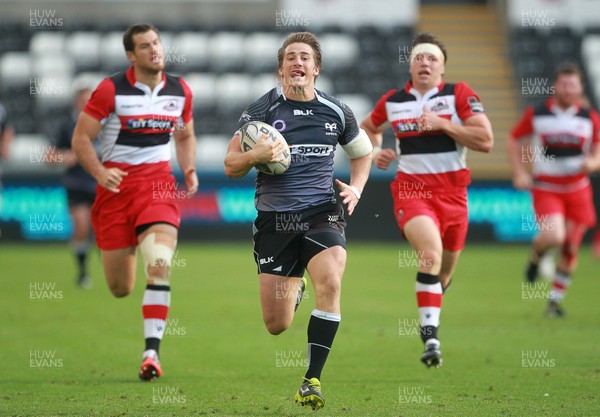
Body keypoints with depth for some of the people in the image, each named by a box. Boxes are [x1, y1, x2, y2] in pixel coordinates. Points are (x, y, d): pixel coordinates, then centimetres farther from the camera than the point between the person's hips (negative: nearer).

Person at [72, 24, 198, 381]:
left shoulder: (180, 91, 7)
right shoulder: (111, 90, -5)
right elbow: (81, 137, -3)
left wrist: (190, 170, 5)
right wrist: (100, 173, -19)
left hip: (158, 183, 2)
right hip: (117, 183, -2)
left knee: (159, 266, -22)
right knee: (120, 289, 2)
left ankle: (152, 351, -21)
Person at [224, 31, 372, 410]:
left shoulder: (336, 111, 5)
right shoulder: (262, 110, 0)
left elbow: (363, 153, 23)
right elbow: (231, 166, 2)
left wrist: (356, 188, 5)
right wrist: (254, 156, -19)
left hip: (322, 212, 0)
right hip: (274, 218, 0)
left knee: (330, 282, -31)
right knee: (276, 326, 3)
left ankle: (313, 379, -21)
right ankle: (294, 287, 42)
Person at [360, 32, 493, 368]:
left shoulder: (459, 95, -3)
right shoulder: (392, 101, 5)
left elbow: (486, 141, -12)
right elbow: (368, 128, 26)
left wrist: (442, 124, -18)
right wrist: (376, 152, 6)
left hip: (452, 192, 1)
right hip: (411, 189, -1)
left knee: (445, 272, 13)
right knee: (431, 254, -28)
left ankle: (429, 316, 47)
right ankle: (431, 336, -29)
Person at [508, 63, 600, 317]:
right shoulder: (536, 115, -2)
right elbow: (514, 141, 10)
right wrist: (519, 173, -2)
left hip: (577, 191, 2)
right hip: (546, 189, -2)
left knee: (570, 248, 3)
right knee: (553, 236, -25)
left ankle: (555, 300, 19)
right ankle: (536, 256, 10)